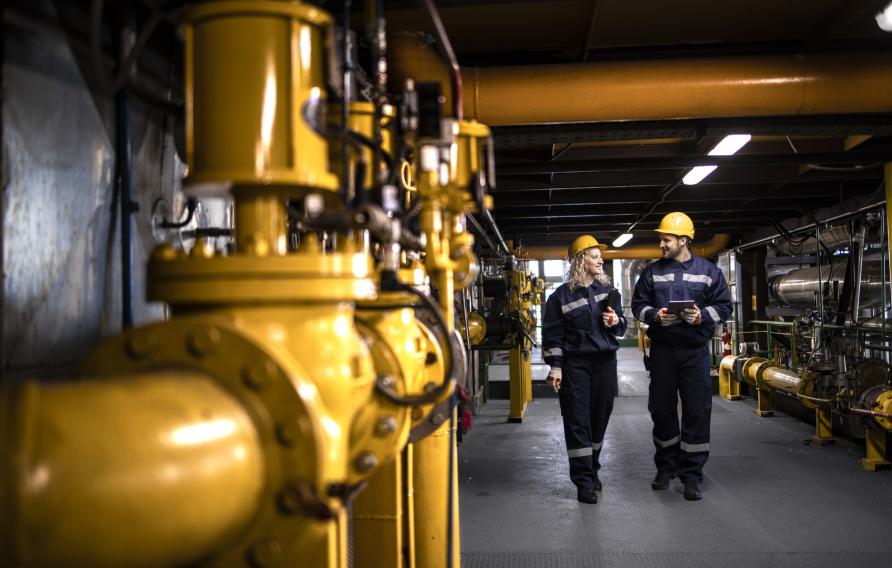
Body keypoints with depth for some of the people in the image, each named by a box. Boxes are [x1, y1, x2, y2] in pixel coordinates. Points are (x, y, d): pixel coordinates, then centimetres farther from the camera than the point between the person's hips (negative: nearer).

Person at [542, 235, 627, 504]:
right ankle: (583, 481, 1)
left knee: (600, 418, 9)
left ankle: (592, 470, 27)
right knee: (577, 421, -4)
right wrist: (555, 366, -8)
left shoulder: (608, 290, 11)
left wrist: (616, 322, -6)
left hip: (605, 361, 4)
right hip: (575, 363, -4)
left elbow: (622, 325, 17)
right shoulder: (561, 295, -2)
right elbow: (552, 333, -3)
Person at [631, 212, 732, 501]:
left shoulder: (708, 271, 4)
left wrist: (702, 316, -14)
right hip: (662, 349, 2)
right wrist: (655, 316, -11)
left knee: (697, 411, -3)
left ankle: (691, 474, 7)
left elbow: (724, 306, 4)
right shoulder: (653, 272, 8)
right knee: (662, 409, 9)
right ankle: (666, 466, 26)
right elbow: (638, 305, 8)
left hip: (695, 350, -2)